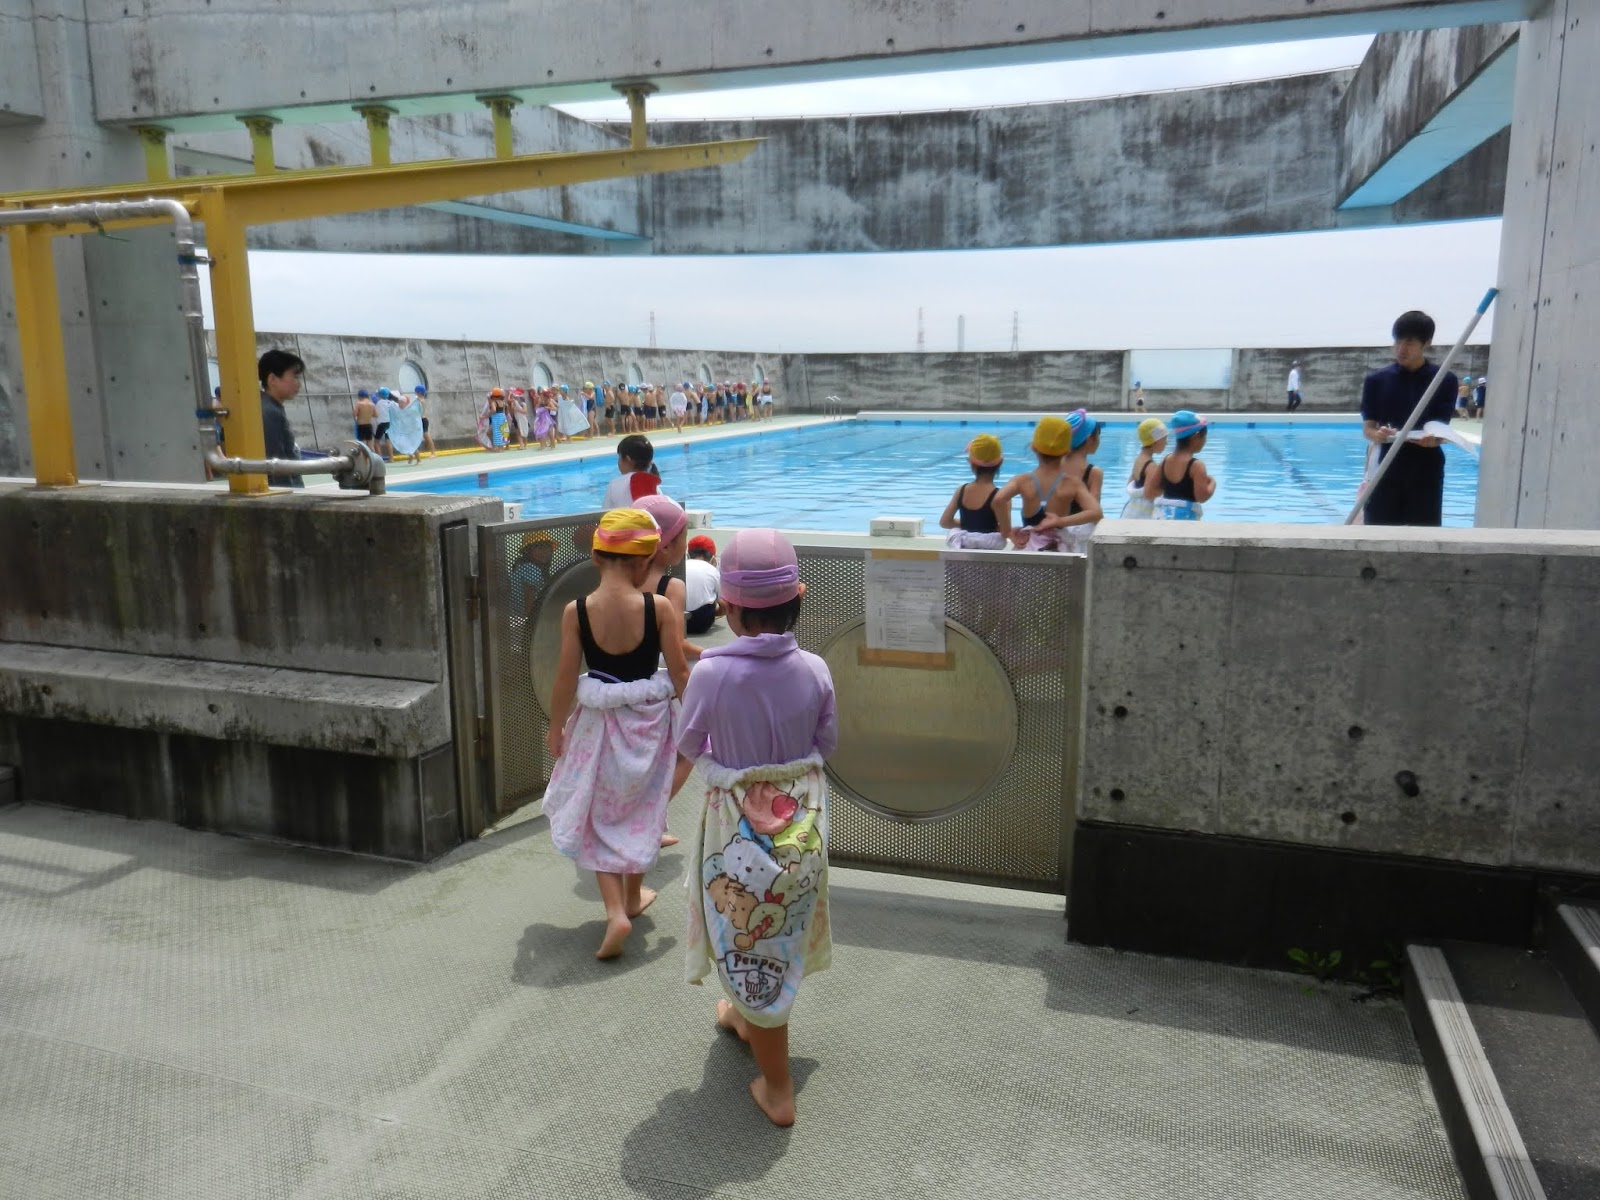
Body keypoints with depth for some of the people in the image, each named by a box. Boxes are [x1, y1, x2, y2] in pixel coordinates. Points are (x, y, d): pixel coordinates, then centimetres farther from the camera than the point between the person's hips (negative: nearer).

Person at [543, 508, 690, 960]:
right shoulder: (660, 608, -16)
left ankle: (615, 911, 5)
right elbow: (679, 674, -10)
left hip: (597, 722, 0)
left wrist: (555, 728, 7)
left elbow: (565, 680, -8)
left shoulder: (576, 611, -14)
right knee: (640, 811, 21)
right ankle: (633, 896, 40)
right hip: (648, 720, 1)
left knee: (597, 815, 17)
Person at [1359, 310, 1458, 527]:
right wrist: (1378, 434, -23)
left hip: (1426, 470, 0)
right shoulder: (1376, 380, 2)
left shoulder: (1444, 381, 1)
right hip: (1387, 468, 0)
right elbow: (1367, 428, 1)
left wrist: (1432, 439, -28)